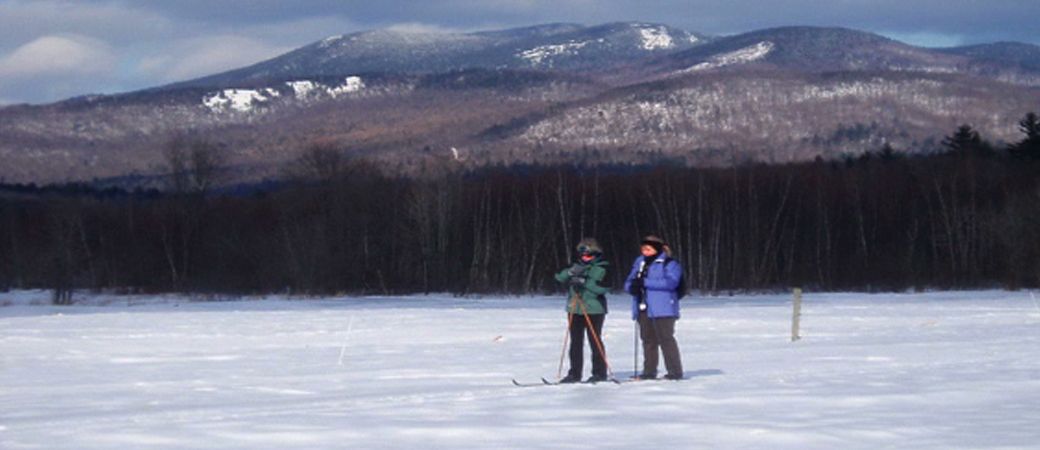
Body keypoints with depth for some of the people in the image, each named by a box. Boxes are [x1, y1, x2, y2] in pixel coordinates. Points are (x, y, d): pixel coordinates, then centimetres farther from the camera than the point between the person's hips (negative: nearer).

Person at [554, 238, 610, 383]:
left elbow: (601, 287, -16)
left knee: (595, 341, -3)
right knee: (575, 342, 7)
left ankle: (599, 372, 3)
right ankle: (574, 374, 12)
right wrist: (572, 272, -17)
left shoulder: (600, 269, -1)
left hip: (594, 310, -5)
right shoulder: (577, 266, 15)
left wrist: (584, 281, -22)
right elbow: (560, 277, 2)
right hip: (574, 310, 5)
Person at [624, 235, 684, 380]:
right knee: (648, 340, 10)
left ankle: (675, 371, -6)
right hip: (643, 309, 7)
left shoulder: (669, 264, -4)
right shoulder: (639, 263, 16)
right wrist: (632, 286, -11)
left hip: (662, 309, -7)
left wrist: (645, 282, -24)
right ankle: (649, 371, 16)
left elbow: (670, 282, -20)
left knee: (666, 339, -8)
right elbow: (629, 282, 16)